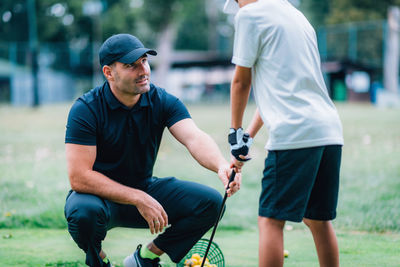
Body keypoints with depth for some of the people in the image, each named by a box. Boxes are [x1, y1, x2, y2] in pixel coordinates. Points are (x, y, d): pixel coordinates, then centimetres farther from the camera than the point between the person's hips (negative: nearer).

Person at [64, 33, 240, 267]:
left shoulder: (163, 101, -7)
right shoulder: (86, 109, -19)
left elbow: (194, 138, -25)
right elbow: (79, 177, -25)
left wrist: (221, 165, -48)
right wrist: (138, 199, -31)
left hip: (145, 187, 4)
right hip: (100, 194, -4)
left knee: (210, 202, -14)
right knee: (85, 212, -39)